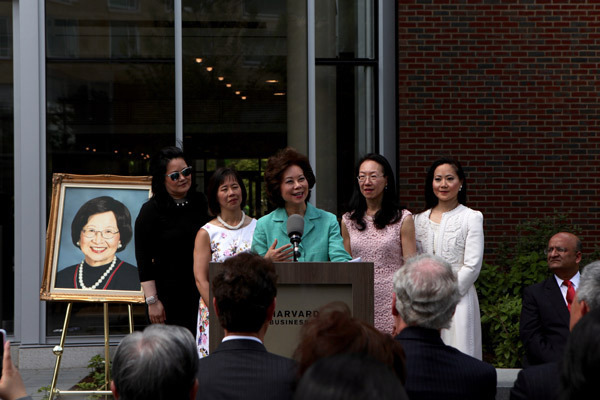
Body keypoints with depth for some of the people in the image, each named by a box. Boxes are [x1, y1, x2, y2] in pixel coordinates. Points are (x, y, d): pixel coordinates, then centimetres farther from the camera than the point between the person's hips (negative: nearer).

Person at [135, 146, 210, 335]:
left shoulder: (202, 204, 9)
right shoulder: (150, 211, -3)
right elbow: (144, 261, -6)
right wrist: (152, 301, -11)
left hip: (202, 294, 4)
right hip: (169, 296, -4)